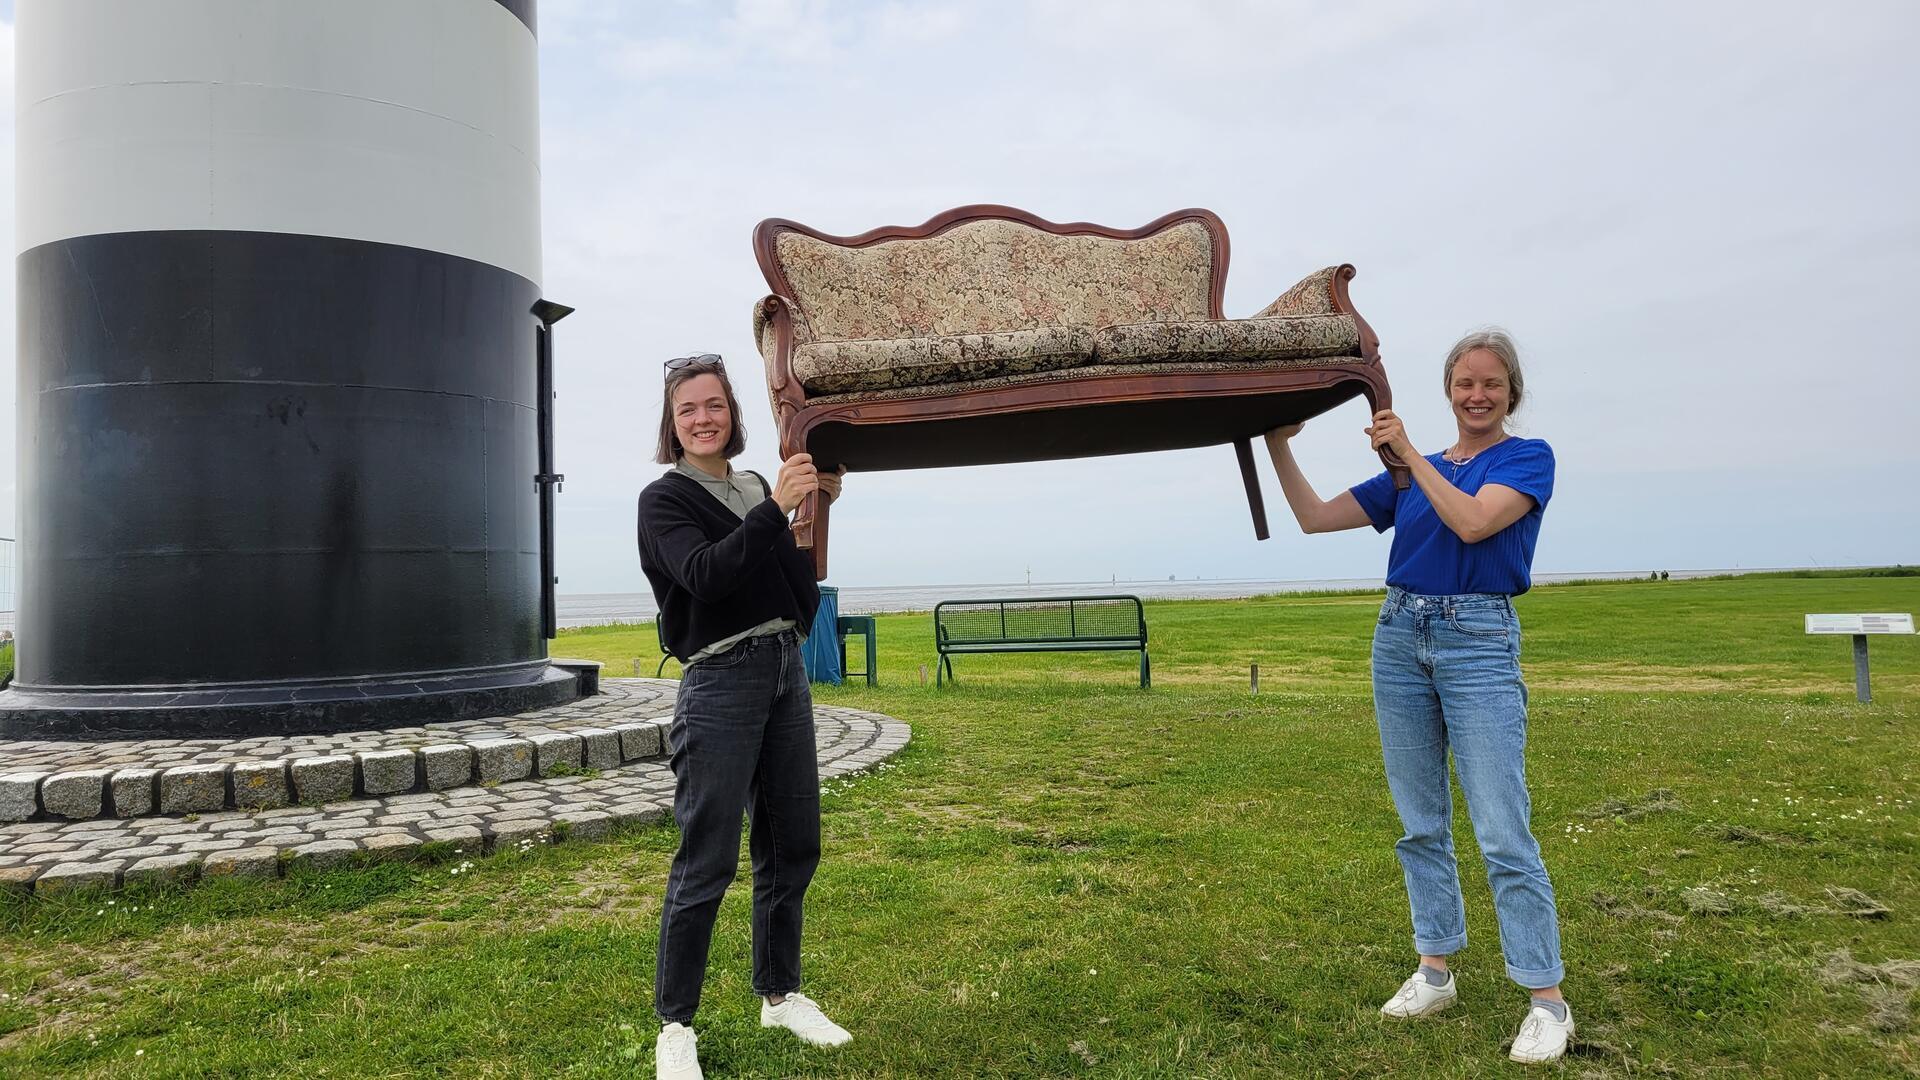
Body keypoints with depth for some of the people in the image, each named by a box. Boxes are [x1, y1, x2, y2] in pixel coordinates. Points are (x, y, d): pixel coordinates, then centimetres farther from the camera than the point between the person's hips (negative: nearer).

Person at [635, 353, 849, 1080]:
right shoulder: (664, 499, -3)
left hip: (787, 673, 7)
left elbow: (801, 592, 11)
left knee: (793, 845, 12)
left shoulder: (756, 489, 13)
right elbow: (703, 574, -21)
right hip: (721, 682, -6)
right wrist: (775, 508, -26)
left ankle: (780, 995, 28)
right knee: (707, 861, -6)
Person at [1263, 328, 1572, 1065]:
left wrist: (1410, 453, -11)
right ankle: (1435, 969, 22)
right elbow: (1315, 518, 10)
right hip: (1401, 637, 5)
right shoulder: (1410, 474, 13)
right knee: (1420, 823, 10)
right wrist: (1278, 446, 2)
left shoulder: (1527, 457, 0)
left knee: (1503, 832, -8)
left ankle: (1547, 1000, 2)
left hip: (1480, 643, -5)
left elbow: (1474, 521, -18)